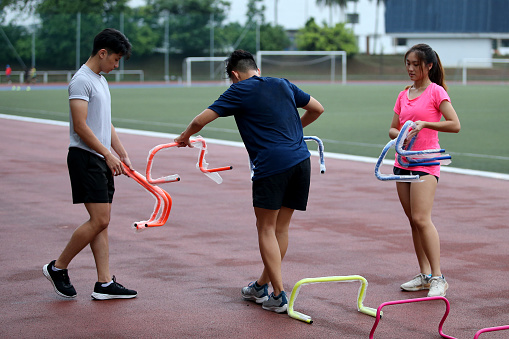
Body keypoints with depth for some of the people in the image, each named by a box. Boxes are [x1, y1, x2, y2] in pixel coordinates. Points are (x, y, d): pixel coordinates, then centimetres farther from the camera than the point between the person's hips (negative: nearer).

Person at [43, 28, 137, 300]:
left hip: (102, 160, 10)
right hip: (85, 158, -10)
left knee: (102, 222, 6)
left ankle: (104, 283, 6)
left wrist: (122, 154, 18)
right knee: (99, 220, -12)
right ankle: (57, 268, 2)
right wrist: (108, 154, -19)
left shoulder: (101, 81, 19)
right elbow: (81, 126, -19)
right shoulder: (82, 81, -12)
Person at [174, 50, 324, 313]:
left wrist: (184, 137, 22)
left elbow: (201, 120, 2)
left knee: (266, 229, 4)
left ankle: (279, 296, 1)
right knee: (280, 227, 14)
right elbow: (317, 108, 26)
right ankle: (261, 287, 28)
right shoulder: (283, 84, 18)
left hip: (272, 165, -6)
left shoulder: (240, 91, 2)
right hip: (301, 160, 6)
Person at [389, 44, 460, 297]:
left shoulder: (436, 91, -4)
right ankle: (424, 275, 12)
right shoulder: (404, 95, 15)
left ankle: (438, 277, -11)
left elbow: (455, 125, -11)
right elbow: (393, 128, 18)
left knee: (421, 218, -16)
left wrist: (424, 124, -18)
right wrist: (400, 136, -5)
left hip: (426, 162, -7)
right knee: (413, 220, 6)